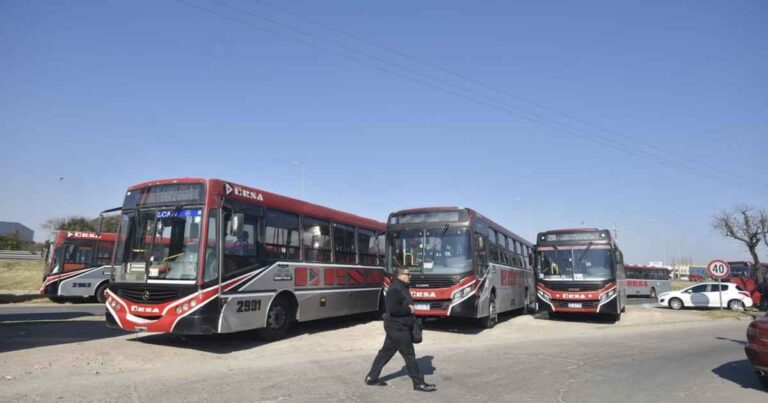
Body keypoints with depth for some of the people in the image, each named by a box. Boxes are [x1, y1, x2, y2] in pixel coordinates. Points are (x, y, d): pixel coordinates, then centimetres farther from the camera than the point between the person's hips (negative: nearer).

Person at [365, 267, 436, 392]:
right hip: (397, 328, -10)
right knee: (409, 355, -3)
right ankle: (419, 383, 6)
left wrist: (410, 309, 9)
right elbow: (392, 309, -29)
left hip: (397, 327, 10)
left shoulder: (402, 288, 14)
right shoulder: (395, 289, -20)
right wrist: (408, 309, -20)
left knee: (386, 352, 15)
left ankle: (372, 377, 23)